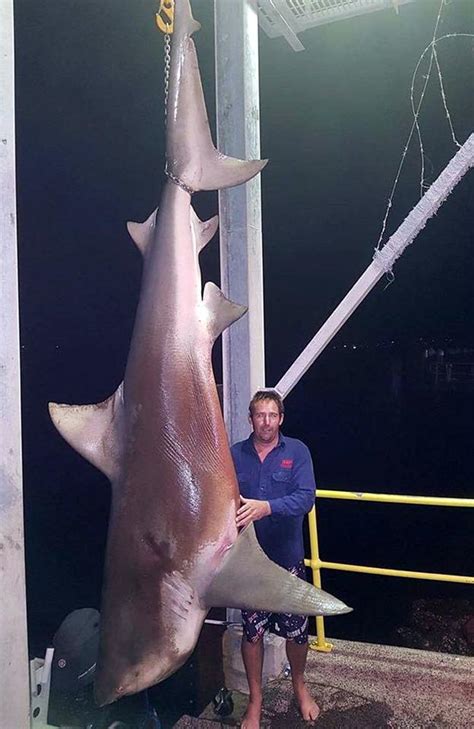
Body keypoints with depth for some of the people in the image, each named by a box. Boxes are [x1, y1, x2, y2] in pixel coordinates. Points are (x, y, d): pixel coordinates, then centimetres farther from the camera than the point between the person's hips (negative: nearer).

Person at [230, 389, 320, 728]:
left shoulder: (297, 451, -7)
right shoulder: (235, 455, -1)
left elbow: (305, 498, -19)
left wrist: (267, 507, -33)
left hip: (287, 557, -1)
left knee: (296, 630, 12)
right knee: (252, 631, 12)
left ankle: (300, 686, 41)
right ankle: (255, 700, 34)